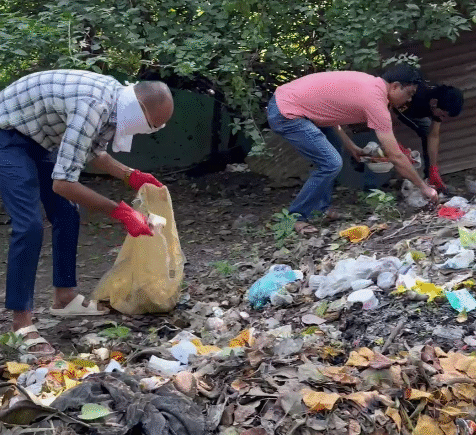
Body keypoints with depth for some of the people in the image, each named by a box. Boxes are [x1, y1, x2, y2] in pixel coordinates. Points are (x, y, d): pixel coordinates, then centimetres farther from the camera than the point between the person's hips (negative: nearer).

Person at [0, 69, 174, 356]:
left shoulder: (116, 97, -4)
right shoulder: (94, 107, -34)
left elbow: (93, 152, 14)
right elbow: (63, 183, -36)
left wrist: (132, 176, 3)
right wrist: (120, 211, -31)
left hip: (38, 135, 10)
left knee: (67, 214, 10)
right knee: (30, 226, -17)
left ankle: (65, 297, 24)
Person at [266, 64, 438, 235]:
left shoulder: (367, 82, 11)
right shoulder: (375, 101, -16)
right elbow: (396, 157, -12)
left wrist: (350, 146, 17)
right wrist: (424, 187, -2)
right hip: (286, 114, -10)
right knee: (331, 163, -10)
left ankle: (321, 209, 23)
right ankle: (295, 218, 1)